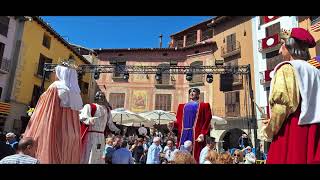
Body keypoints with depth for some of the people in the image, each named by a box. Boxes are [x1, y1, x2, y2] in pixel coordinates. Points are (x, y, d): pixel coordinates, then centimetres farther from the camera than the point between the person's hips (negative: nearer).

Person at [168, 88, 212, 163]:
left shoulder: (204, 106, 9)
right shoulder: (182, 106, 20)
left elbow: (207, 121, -1)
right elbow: (179, 121, 14)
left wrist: (203, 134, -14)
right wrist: (173, 123, -7)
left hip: (195, 134, -3)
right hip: (183, 133, 3)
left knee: (195, 156, -6)